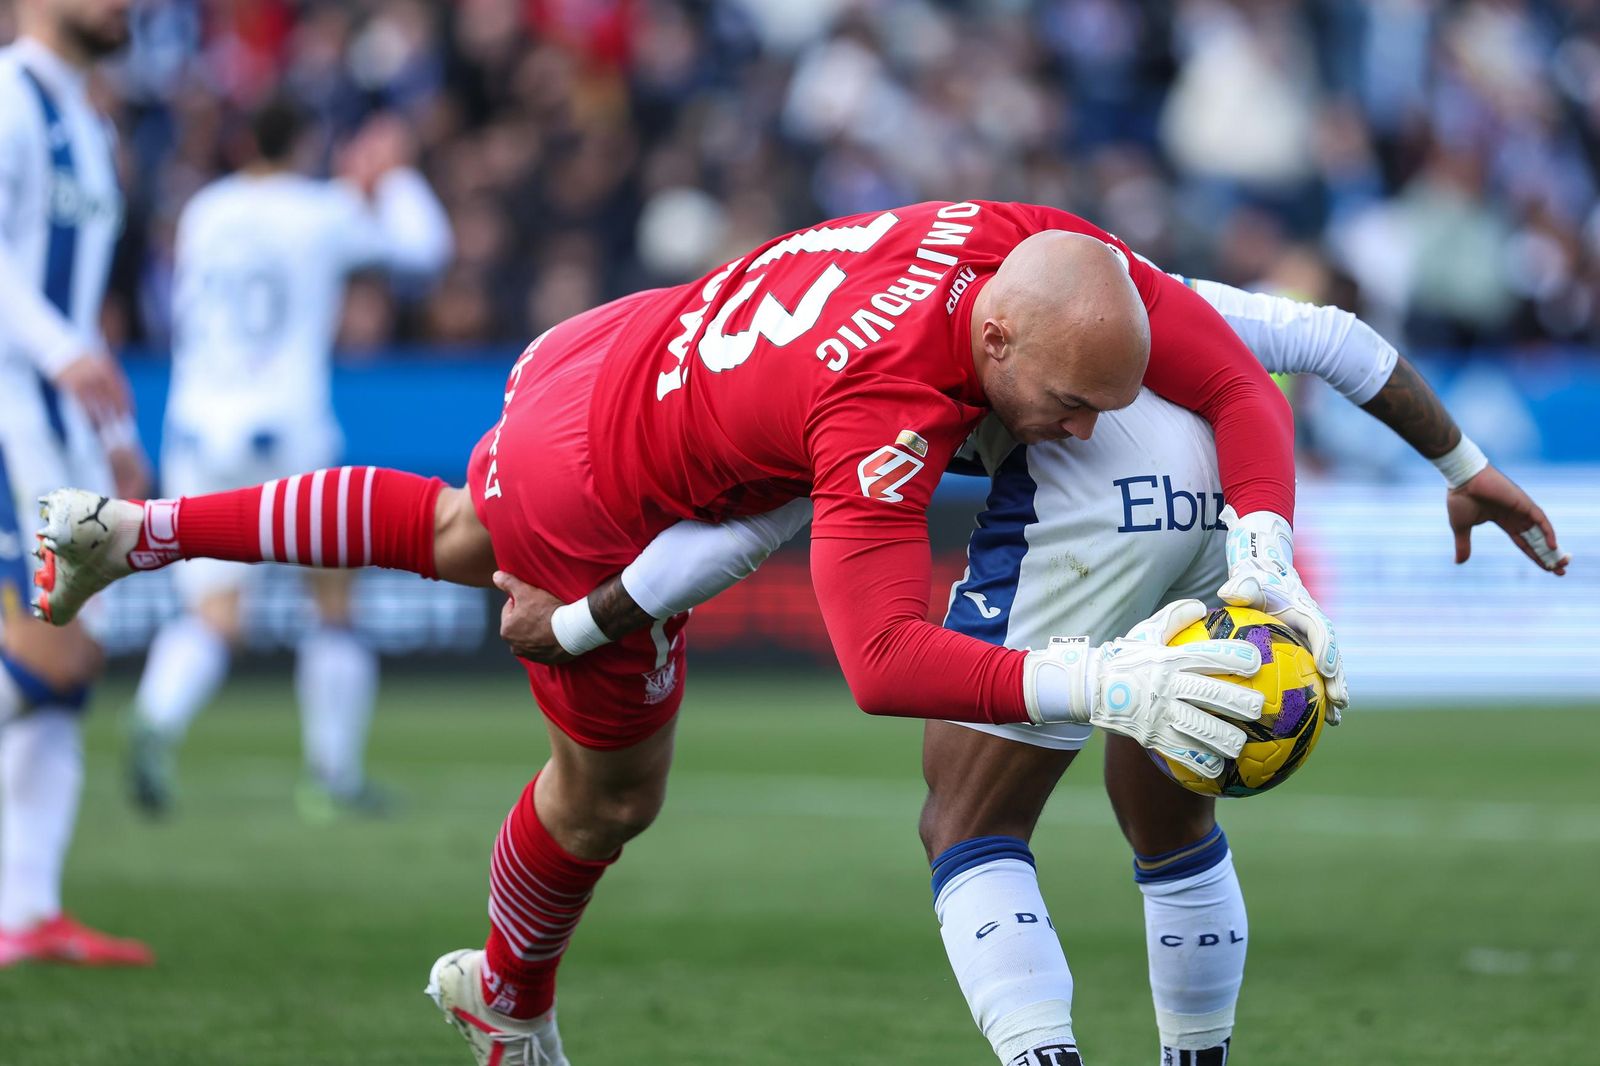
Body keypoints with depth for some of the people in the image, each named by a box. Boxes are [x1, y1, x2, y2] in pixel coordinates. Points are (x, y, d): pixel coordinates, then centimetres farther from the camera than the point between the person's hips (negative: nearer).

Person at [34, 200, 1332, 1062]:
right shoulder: (888, 418, -44)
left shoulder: (1052, 254, -23)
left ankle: (139, 529, 46)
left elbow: (1240, 383, -19)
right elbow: (882, 663, -49)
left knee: (469, 540, 40)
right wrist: (1093, 686, -58)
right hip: (594, 510, -8)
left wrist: (1265, 553, -35)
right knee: (610, 794, 18)